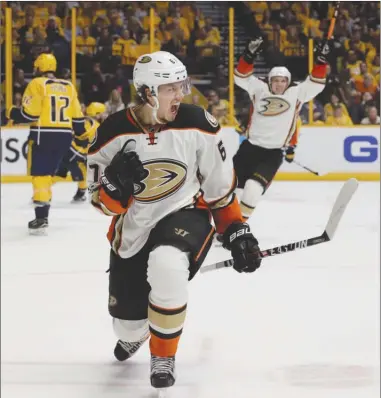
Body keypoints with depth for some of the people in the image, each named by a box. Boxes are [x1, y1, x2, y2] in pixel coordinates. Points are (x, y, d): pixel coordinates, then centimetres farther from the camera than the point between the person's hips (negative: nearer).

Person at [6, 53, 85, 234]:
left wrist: (12, 113, 5)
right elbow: (77, 118, 14)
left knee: (39, 175, -4)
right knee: (46, 173, 16)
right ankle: (42, 215, 16)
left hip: (43, 135, -6)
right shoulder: (68, 86, 13)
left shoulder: (37, 84, -5)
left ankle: (41, 219, -12)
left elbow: (30, 113, -12)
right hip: (64, 136, 6)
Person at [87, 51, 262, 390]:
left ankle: (164, 357, -13)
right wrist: (116, 182, -31)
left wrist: (236, 232, -3)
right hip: (132, 229, 2)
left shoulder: (197, 124, -14)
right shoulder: (113, 133, -14)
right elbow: (104, 203, -9)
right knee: (128, 323, 9)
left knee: (166, 267, -37)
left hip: (185, 214, -2)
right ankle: (135, 334, 53)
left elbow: (220, 185, -2)